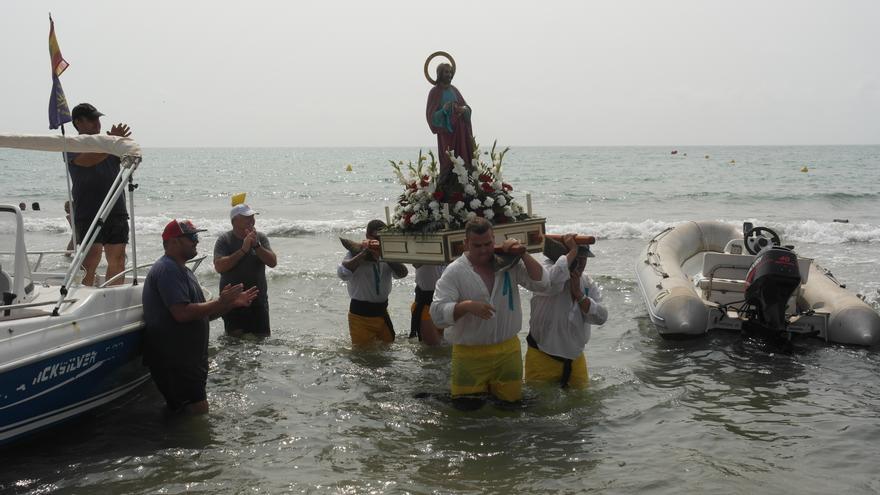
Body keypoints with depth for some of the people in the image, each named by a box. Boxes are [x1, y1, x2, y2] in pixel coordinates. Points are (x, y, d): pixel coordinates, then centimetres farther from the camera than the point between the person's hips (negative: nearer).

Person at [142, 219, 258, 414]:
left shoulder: (183, 271, 19)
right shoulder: (167, 269, -16)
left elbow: (201, 314, 20)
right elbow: (182, 313, -26)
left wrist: (233, 303, 9)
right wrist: (220, 303, -18)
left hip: (190, 360, 11)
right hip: (174, 360, -11)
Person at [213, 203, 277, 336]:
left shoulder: (260, 237, 3)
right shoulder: (224, 240, -5)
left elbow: (273, 262, -7)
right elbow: (219, 267, -19)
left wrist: (256, 245, -18)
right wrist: (243, 250, -22)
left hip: (258, 301, 3)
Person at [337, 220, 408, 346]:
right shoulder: (356, 252, -10)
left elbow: (402, 273, -8)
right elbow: (342, 273, -27)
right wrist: (364, 254, -28)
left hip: (382, 311, 5)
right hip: (360, 313, -5)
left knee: (388, 345, 18)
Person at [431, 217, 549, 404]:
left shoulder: (509, 263, 0)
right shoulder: (454, 272, -8)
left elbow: (541, 283, -3)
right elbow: (438, 313, -13)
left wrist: (523, 255, -12)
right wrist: (466, 306, -29)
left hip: (508, 352, 2)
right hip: (470, 355, -2)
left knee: (511, 400, 12)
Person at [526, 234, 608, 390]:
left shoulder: (588, 283, 5)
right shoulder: (547, 269, -14)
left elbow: (601, 317, -8)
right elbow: (554, 279, -41)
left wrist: (579, 293, -18)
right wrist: (572, 250, -29)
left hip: (575, 358, 6)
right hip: (543, 357, -5)